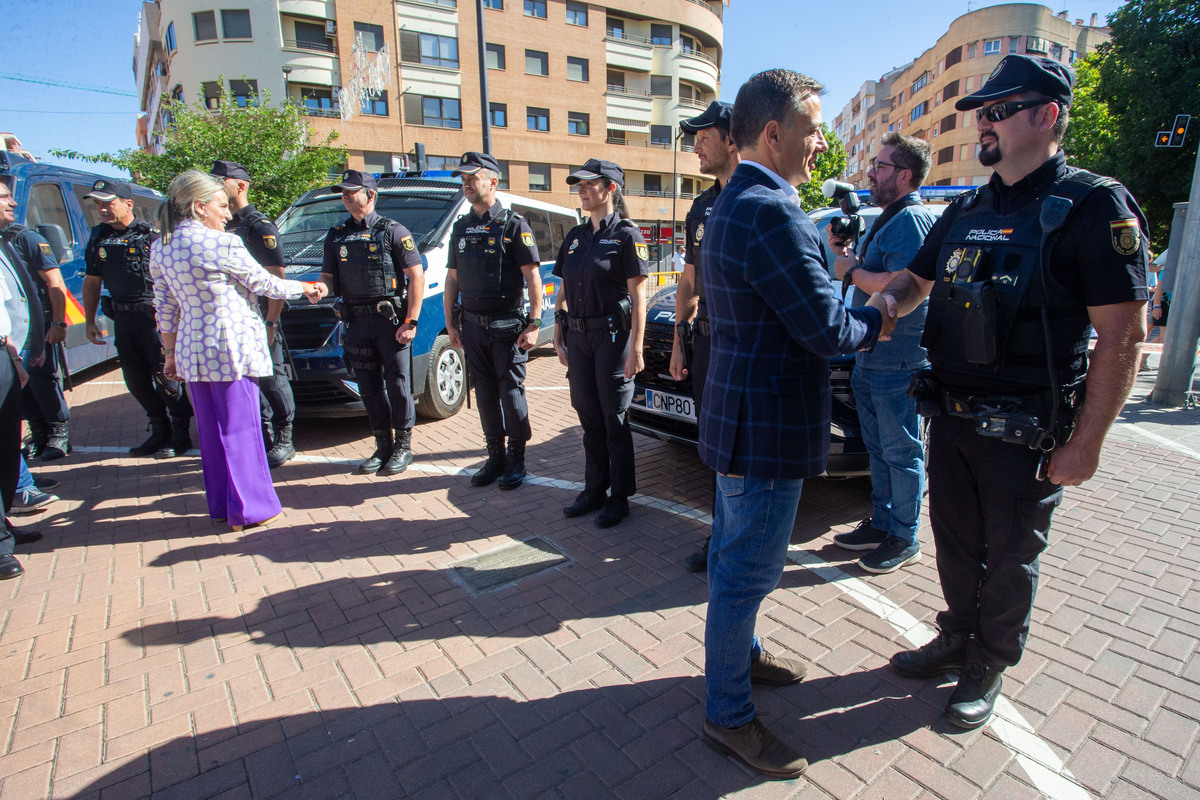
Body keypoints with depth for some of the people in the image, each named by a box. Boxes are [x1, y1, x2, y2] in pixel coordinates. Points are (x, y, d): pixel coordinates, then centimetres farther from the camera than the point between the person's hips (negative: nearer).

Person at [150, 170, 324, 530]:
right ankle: (249, 509, 11)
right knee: (239, 429, 1)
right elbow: (265, 284, -5)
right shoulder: (223, 245, -15)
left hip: (191, 349, 7)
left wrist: (171, 353, 19)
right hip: (231, 347, -7)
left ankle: (220, 505, 26)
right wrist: (306, 287, 11)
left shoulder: (160, 249, 7)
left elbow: (165, 308, 12)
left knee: (210, 430, 15)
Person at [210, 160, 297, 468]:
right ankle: (264, 438, 22)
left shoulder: (260, 226, -9)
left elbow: (277, 278, -14)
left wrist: (271, 322, -20)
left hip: (259, 319, -8)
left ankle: (284, 440, 10)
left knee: (272, 380, -1)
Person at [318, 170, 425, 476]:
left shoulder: (393, 231, -3)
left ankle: (404, 446, 13)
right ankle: (383, 446, 22)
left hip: (390, 319, -5)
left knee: (397, 383, -1)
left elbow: (416, 276, -7)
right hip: (356, 322, 5)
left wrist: (410, 322, -13)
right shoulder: (336, 236, 14)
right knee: (369, 387, 9)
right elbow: (329, 277, 15)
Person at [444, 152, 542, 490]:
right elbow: (452, 279, 16)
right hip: (472, 326, 5)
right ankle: (495, 457, 22)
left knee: (511, 392, 1)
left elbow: (533, 277, -8)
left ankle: (516, 459, 14)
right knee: (485, 394, 10)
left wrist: (533, 324, -15)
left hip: (507, 326, -5)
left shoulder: (513, 224, -4)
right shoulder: (461, 228, 13)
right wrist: (450, 323, 11)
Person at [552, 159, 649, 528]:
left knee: (614, 420, 2)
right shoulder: (574, 237, 13)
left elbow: (637, 297, -10)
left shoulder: (627, 235, -5)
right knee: (589, 418, 13)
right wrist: (559, 337, 9)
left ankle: (619, 498, 15)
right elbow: (564, 292, 15)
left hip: (612, 335, -6)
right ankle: (594, 490, 26)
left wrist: (635, 349, -15)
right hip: (578, 337, 6)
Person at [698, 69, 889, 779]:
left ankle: (740, 654, 44)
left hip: (741, 418, 11)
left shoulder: (731, 205, 13)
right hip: (768, 428, -11)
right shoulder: (773, 212, -21)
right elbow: (828, 330, -21)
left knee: (734, 557, 23)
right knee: (747, 573, 4)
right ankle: (729, 715, 23)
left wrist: (851, 314, 7)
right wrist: (874, 321, 0)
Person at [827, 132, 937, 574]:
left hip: (898, 360, -10)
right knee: (879, 448, 17)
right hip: (871, 357, 10)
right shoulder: (888, 219, 18)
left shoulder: (912, 220, -15)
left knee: (901, 451, 1)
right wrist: (847, 252, 6)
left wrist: (852, 272, -13)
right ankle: (881, 523, 31)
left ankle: (904, 539, 15)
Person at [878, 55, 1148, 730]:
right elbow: (917, 280, 21)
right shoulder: (967, 211, 9)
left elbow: (1124, 334, -14)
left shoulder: (1092, 207, -11)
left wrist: (1085, 443, -17)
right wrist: (885, 303, -4)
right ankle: (957, 639, 39)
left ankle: (989, 668, 31)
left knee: (1009, 559, 11)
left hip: (1025, 432, -5)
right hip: (951, 415, 6)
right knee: (956, 543, 18)